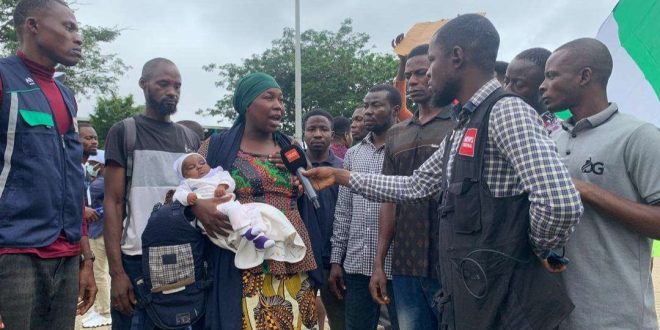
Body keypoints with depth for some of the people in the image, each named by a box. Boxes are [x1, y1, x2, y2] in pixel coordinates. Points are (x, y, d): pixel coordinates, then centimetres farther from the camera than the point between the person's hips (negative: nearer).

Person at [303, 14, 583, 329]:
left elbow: (562, 203, -29)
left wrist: (540, 248, -9)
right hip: (468, 298, 9)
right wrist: (339, 176, 21)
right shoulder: (463, 129, 13)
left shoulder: (506, 111, -17)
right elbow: (413, 186, 21)